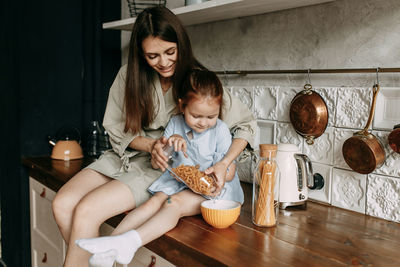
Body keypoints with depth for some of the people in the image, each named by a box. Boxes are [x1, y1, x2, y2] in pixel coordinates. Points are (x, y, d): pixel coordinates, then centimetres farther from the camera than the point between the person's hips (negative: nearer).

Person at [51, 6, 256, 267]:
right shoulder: (128, 76, -2)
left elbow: (246, 123, -5)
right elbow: (117, 129, 4)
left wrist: (224, 163, -20)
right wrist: (151, 145, -15)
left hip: (161, 168, -4)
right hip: (124, 156, 5)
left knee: (86, 211, -23)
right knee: (62, 204, -17)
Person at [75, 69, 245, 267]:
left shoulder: (220, 130, -10)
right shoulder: (175, 124, 0)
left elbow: (229, 173, -8)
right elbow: (156, 164, 2)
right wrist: (167, 144, -18)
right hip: (178, 181, 4)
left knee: (174, 203, -29)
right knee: (155, 201, -22)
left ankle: (130, 242, -45)